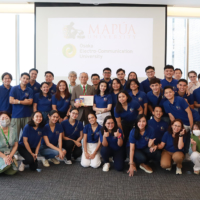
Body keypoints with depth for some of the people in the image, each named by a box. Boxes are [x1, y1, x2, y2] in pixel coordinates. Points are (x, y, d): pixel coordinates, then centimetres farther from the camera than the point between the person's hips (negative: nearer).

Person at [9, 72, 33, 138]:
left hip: (27, 115, 1)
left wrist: (18, 101, -6)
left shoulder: (30, 90, 8)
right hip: (16, 115, -1)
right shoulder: (14, 89, 5)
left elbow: (30, 102, -2)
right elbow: (11, 101, -5)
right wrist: (24, 101, -4)